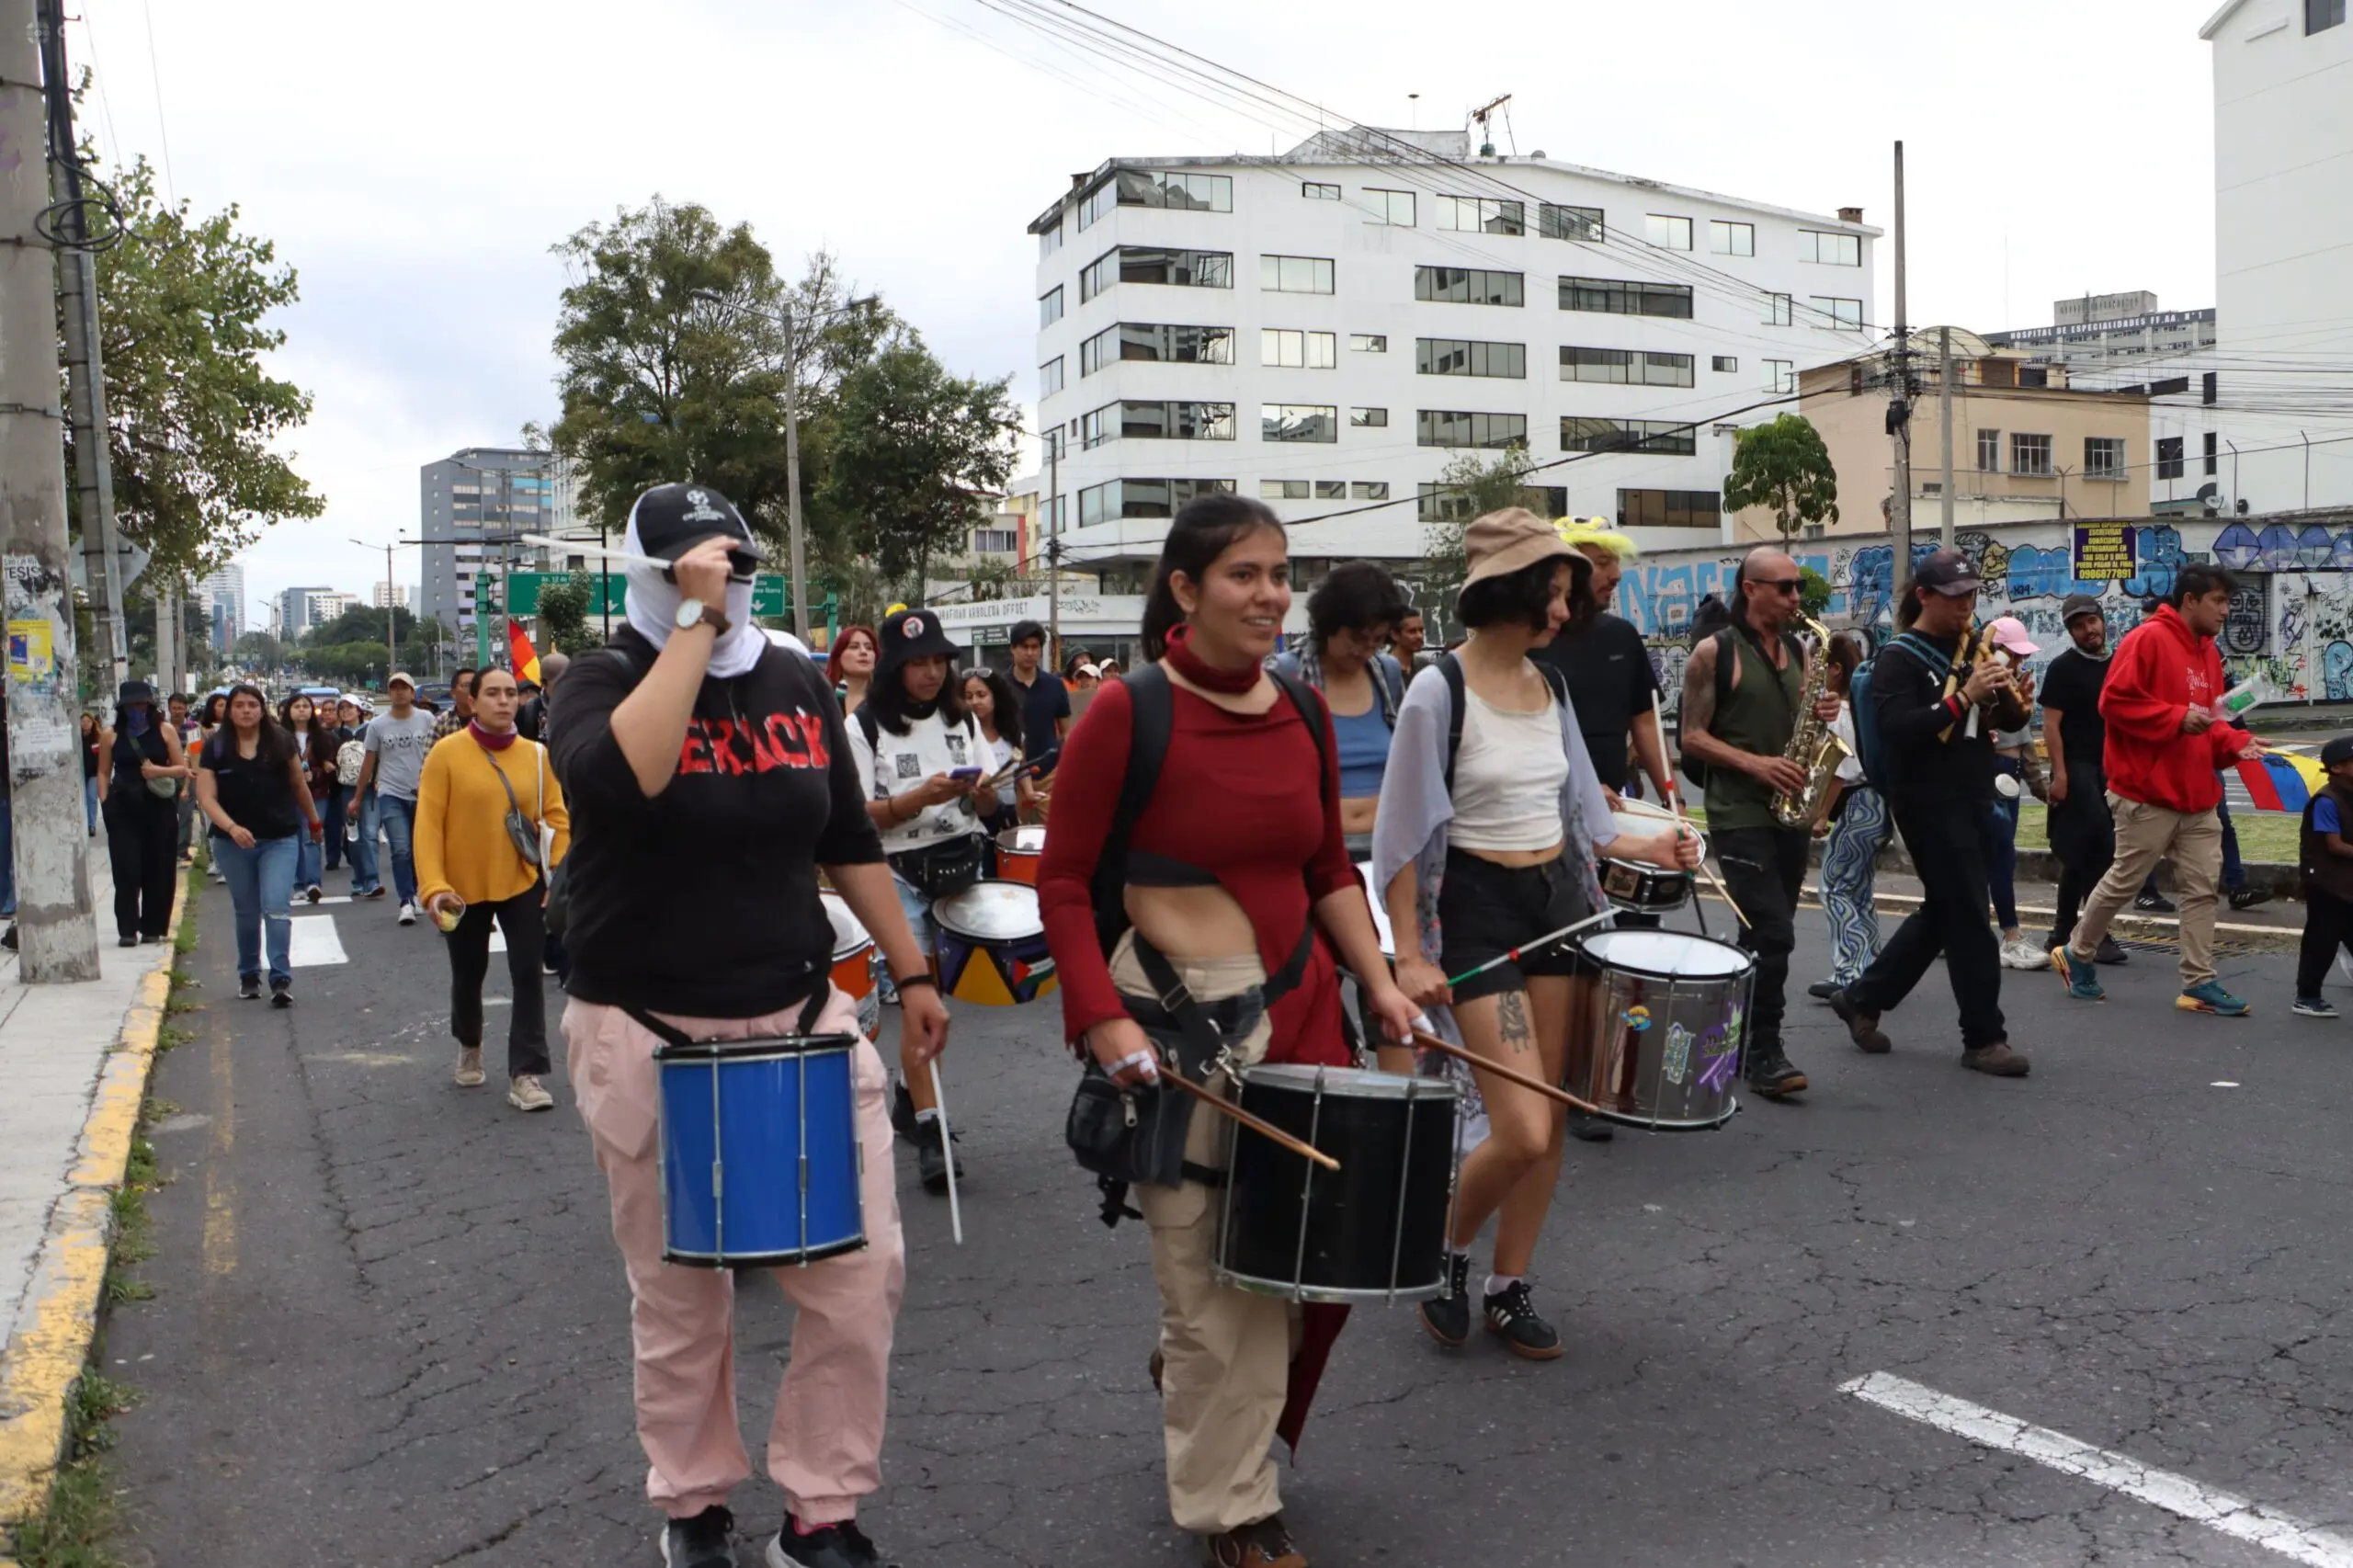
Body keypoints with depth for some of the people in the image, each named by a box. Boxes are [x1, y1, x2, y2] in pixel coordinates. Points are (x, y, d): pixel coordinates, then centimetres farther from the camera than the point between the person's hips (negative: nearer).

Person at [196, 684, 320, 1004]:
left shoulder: (281, 742, -2)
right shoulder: (215, 748, -2)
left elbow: (299, 785, 9)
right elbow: (206, 798, -8)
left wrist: (314, 822, 18)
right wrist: (232, 827, -24)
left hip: (280, 839, -1)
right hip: (233, 842, 1)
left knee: (276, 908, -12)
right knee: (246, 912, 13)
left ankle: (281, 979, -13)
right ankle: (248, 975, 28)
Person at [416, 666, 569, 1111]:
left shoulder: (536, 755, -3)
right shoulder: (446, 753, -10)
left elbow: (556, 818, 0)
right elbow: (428, 824, -12)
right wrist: (433, 886, -19)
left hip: (522, 883, 1)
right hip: (464, 887, -1)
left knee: (528, 975, -5)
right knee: (468, 975, 17)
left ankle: (525, 1073, 2)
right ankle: (469, 1046, 44)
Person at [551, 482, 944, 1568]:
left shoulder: (796, 681, 7)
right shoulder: (607, 676, -7)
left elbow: (848, 840, 15)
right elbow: (619, 777, -32)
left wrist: (910, 973, 14)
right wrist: (694, 624, -26)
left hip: (802, 1019, 4)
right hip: (648, 1037, -3)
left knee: (863, 1271, 0)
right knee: (679, 1296, 10)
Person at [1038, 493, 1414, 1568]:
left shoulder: (1303, 712, 6)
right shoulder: (1127, 713, -11)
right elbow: (1063, 882, -9)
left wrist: (1378, 984, 4)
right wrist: (1103, 1019, -18)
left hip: (1300, 1011, 6)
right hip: (1177, 1023, -6)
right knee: (1214, 1286, 4)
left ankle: (1202, 1389, 43)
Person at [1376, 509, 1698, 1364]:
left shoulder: (1551, 685, 8)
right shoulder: (1438, 693, -12)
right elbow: (1406, 835, -11)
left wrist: (1643, 845, 4)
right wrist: (1409, 954, -14)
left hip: (1559, 899, 7)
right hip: (1476, 909, -6)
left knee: (1552, 1121, 7)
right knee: (1523, 1131, -12)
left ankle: (1509, 1288, 24)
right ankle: (1446, 1252, 16)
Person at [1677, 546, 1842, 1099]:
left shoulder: (1801, 651, 13)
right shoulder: (1714, 653, -4)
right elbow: (1692, 738, -7)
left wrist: (1824, 711, -3)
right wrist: (1755, 764, -18)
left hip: (1792, 811, 6)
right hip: (1740, 814, -6)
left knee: (1764, 934, 11)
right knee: (1774, 933, -14)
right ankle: (1764, 1052, -6)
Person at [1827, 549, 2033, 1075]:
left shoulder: (1973, 648, 12)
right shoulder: (1899, 658, -10)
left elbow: (2009, 722, 13)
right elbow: (1896, 729, -23)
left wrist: (2015, 701, -10)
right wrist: (1964, 697, -28)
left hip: (1973, 799, 8)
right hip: (1928, 802, -8)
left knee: (1941, 913, 14)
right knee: (1968, 918, -5)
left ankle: (1861, 999, 27)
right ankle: (1984, 1038, 5)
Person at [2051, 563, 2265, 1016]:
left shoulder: (2208, 652, 14)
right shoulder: (2147, 639, -12)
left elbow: (2211, 721, 20)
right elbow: (2115, 701, -19)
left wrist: (2235, 742, 1)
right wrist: (2177, 718, -20)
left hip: (2198, 796, 8)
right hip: (2148, 793, -8)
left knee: (2201, 888, 5)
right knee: (2124, 880, 2)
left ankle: (2199, 984, 9)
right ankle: (2075, 955, 20)